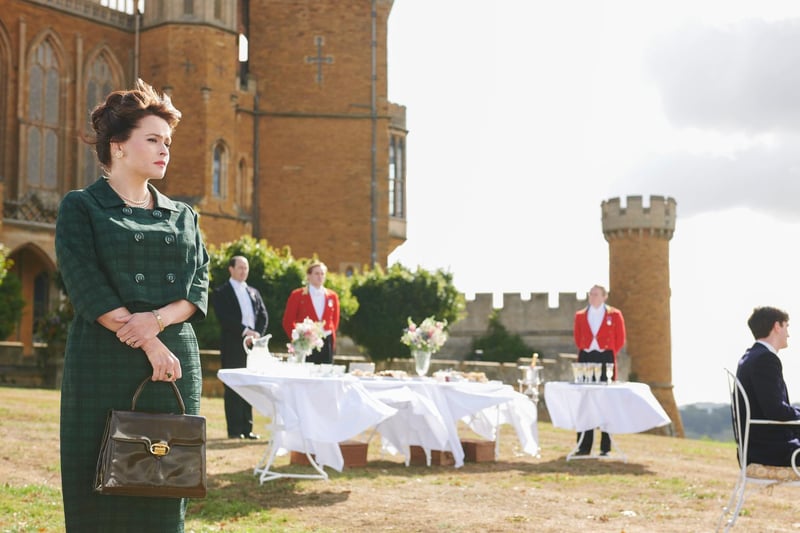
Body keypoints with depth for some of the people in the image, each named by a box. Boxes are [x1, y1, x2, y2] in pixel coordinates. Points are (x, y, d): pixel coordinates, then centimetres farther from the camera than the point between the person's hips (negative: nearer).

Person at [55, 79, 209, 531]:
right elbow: (86, 288, -8)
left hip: (176, 364, 4)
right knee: (101, 493, -2)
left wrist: (158, 319, -13)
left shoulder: (183, 217, 15)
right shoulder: (82, 208, 2)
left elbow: (199, 288, 7)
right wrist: (150, 346, -14)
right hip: (104, 365, -4)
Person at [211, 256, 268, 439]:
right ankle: (234, 429, -1)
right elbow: (224, 317, -11)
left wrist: (257, 334, -6)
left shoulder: (254, 292, 19)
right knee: (233, 389, -3)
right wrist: (245, 331, -17)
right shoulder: (221, 293, 1)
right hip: (233, 346, -5)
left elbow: (263, 316, 12)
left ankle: (247, 428, 10)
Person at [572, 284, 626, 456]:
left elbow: (620, 338, 5)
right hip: (585, 358, 2)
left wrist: (611, 355, 1)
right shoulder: (580, 315, 11)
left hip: (605, 359, -2)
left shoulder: (614, 314, 4)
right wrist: (583, 350, 5)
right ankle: (584, 446, 5)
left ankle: (606, 447, 3)